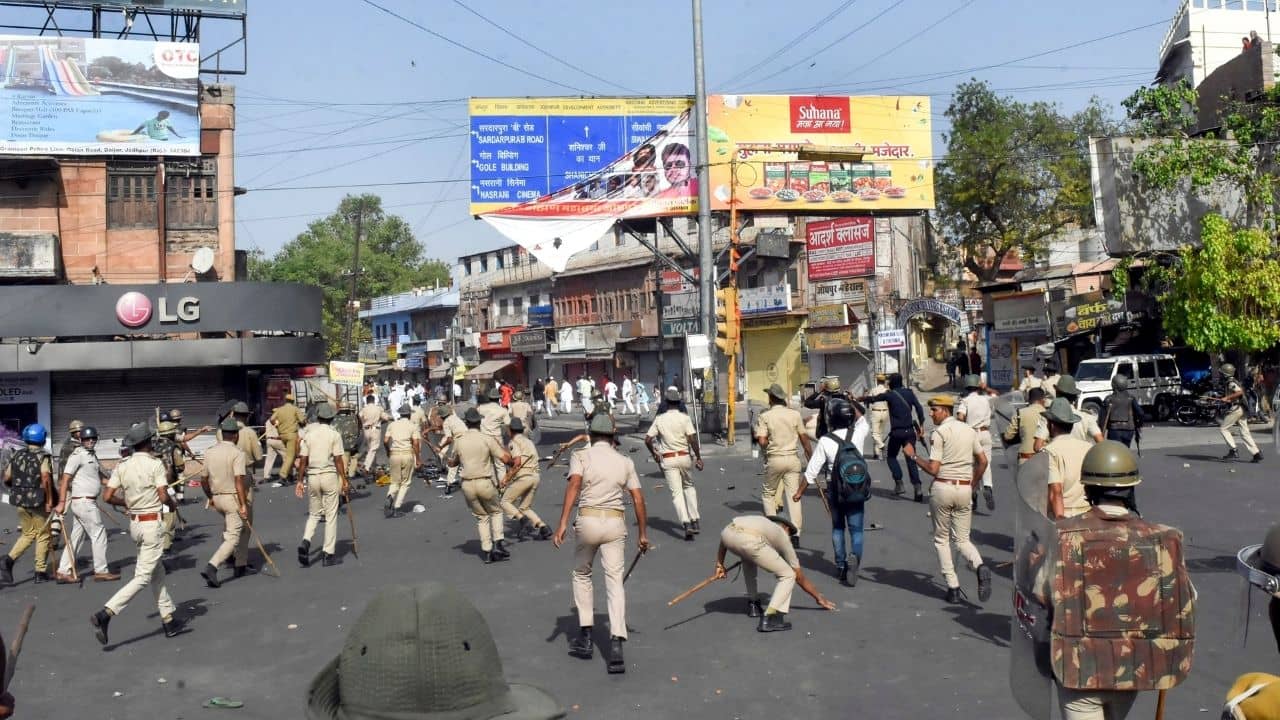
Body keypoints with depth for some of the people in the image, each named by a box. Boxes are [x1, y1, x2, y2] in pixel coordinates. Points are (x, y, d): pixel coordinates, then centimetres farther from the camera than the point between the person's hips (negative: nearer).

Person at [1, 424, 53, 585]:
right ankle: (40, 572, 12)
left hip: (20, 501, 5)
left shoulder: (16, 455, 6)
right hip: (38, 501, -5)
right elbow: (46, 478, -23)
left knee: (27, 534, 19)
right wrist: (50, 500, -17)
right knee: (42, 536, 8)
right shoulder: (43, 457, -10)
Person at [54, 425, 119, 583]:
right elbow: (65, 478, -16)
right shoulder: (78, 455, -12)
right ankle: (101, 571, 5)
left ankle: (63, 572, 15)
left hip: (89, 502, 9)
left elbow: (99, 476, 23)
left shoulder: (92, 455, 15)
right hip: (84, 502, -9)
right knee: (99, 534, -2)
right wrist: (62, 502, -21)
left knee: (76, 537, 11)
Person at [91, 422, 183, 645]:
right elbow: (163, 496, -17)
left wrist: (128, 503, 16)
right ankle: (105, 614, -17)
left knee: (157, 571, 16)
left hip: (134, 524, 7)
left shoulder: (122, 466, 3)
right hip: (152, 523, -7)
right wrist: (173, 504, 3)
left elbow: (107, 497, -1)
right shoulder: (155, 464, -12)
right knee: (143, 577, -3)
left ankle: (168, 619, 21)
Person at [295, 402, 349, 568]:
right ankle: (328, 554, 5)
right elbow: (338, 460, -9)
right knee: (331, 515, 4)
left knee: (313, 514, 16)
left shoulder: (309, 435, 4)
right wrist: (344, 480, -3)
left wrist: (300, 481, 10)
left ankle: (305, 542, -8)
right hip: (329, 476, -3)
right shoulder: (334, 435, -6)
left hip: (312, 477, 3)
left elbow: (303, 460, 3)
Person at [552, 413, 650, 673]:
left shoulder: (580, 456, 1)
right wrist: (643, 533, 13)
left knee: (581, 575, 19)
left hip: (588, 521, -1)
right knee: (615, 581, 0)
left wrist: (562, 523, -21)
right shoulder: (625, 462, 10)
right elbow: (638, 499, 6)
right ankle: (616, 643, -14)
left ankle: (585, 637, 21)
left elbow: (574, 485, -15)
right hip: (616, 523, 2)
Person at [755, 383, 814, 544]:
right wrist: (811, 457, 13)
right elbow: (804, 438, 4)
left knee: (767, 493, 15)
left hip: (774, 459, -2)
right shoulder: (795, 414, 2)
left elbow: (761, 441, -14)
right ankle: (796, 532, -2)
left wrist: (768, 448, 8)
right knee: (794, 495, 3)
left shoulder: (764, 416, -6)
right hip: (793, 458, 2)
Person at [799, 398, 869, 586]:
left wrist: (800, 491, 3)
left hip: (835, 490, 0)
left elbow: (812, 471, -8)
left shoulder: (825, 441, -11)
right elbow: (862, 419, 20)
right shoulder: (858, 433, -6)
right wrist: (851, 405, 31)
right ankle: (854, 557, -23)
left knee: (837, 528, 17)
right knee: (856, 529, 3)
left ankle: (840, 565, 19)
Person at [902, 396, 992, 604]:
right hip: (964, 489, 5)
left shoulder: (939, 433, -10)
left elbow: (933, 469, -15)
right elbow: (983, 461, 15)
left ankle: (953, 587, 3)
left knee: (941, 540, 8)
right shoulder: (969, 430, 10)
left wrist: (913, 456, -2)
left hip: (942, 488, -5)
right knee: (962, 539, 13)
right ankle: (980, 567, -17)